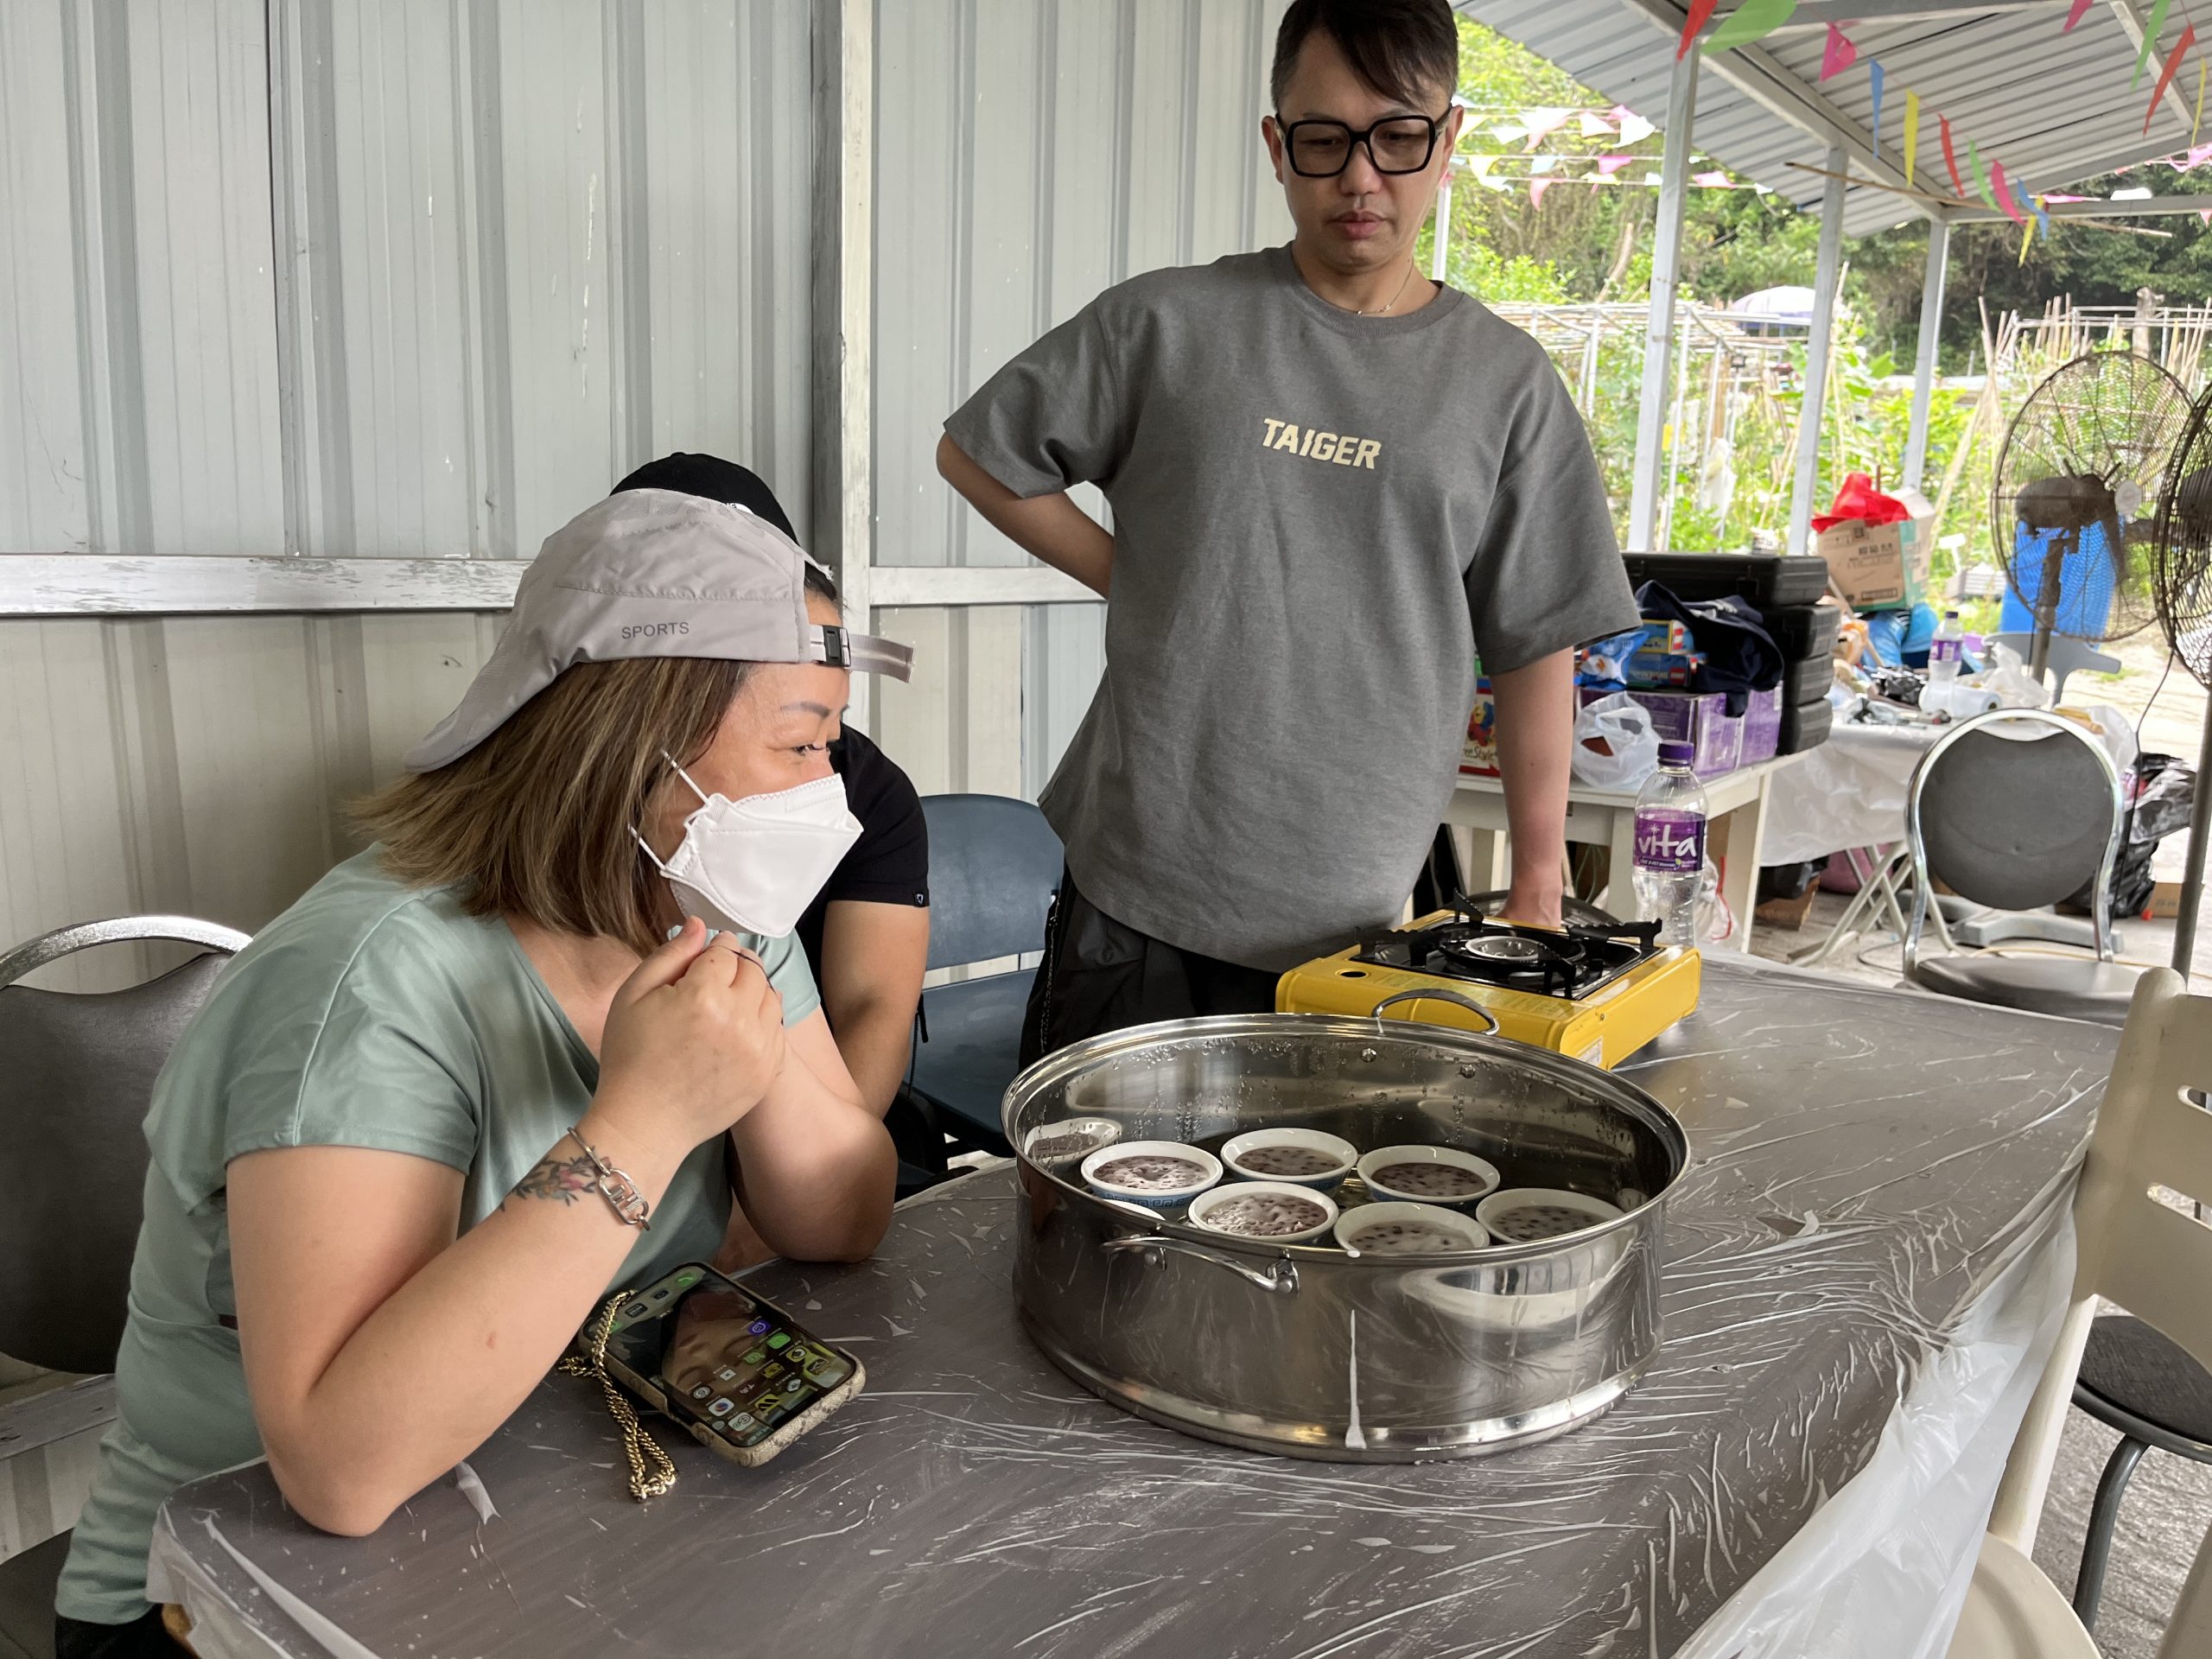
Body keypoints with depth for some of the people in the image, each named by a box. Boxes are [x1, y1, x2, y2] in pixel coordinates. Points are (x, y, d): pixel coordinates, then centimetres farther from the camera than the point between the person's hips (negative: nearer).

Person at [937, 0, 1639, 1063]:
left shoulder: (1508, 384, 4)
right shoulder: (1168, 324, 0)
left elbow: (1536, 647, 6)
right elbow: (975, 455, 10)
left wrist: (1537, 887, 5)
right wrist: (1137, 580, 2)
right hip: (1135, 901, 0)